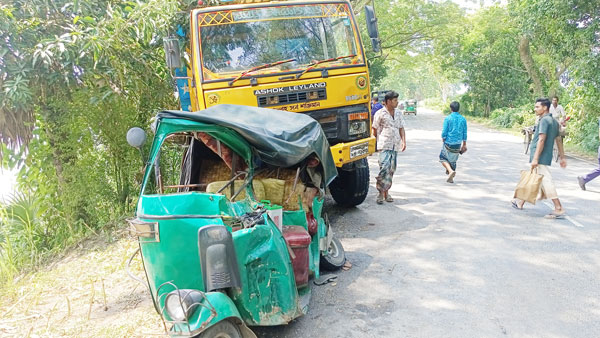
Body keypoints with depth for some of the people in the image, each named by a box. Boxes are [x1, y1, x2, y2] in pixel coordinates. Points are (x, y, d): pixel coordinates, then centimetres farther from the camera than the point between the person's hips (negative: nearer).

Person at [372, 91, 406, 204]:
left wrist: (404, 141, 5)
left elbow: (401, 128, 17)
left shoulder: (398, 114, 15)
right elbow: (374, 129, 0)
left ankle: (386, 192, 15)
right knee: (384, 168, -17)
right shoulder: (380, 113, -3)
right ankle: (381, 193, -10)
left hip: (395, 146, 6)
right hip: (384, 145, -6)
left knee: (391, 169, 7)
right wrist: (374, 143, 0)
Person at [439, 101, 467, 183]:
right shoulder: (463, 119, 2)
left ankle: (450, 170, -12)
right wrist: (464, 144, 14)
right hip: (458, 143, 4)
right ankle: (451, 178, 20)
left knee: (443, 158, 11)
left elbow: (444, 132, -10)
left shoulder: (448, 118, -10)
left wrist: (443, 140, 7)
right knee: (453, 160, 17)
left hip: (448, 143, -4)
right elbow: (464, 133, 5)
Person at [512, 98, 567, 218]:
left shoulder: (544, 120, -14)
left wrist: (535, 159, -22)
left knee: (546, 181, -9)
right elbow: (559, 140, 18)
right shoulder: (554, 121, 16)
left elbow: (541, 140, -21)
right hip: (546, 157, 10)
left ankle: (559, 209, -8)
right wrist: (562, 157, 21)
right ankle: (520, 202, 29)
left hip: (541, 158, -10)